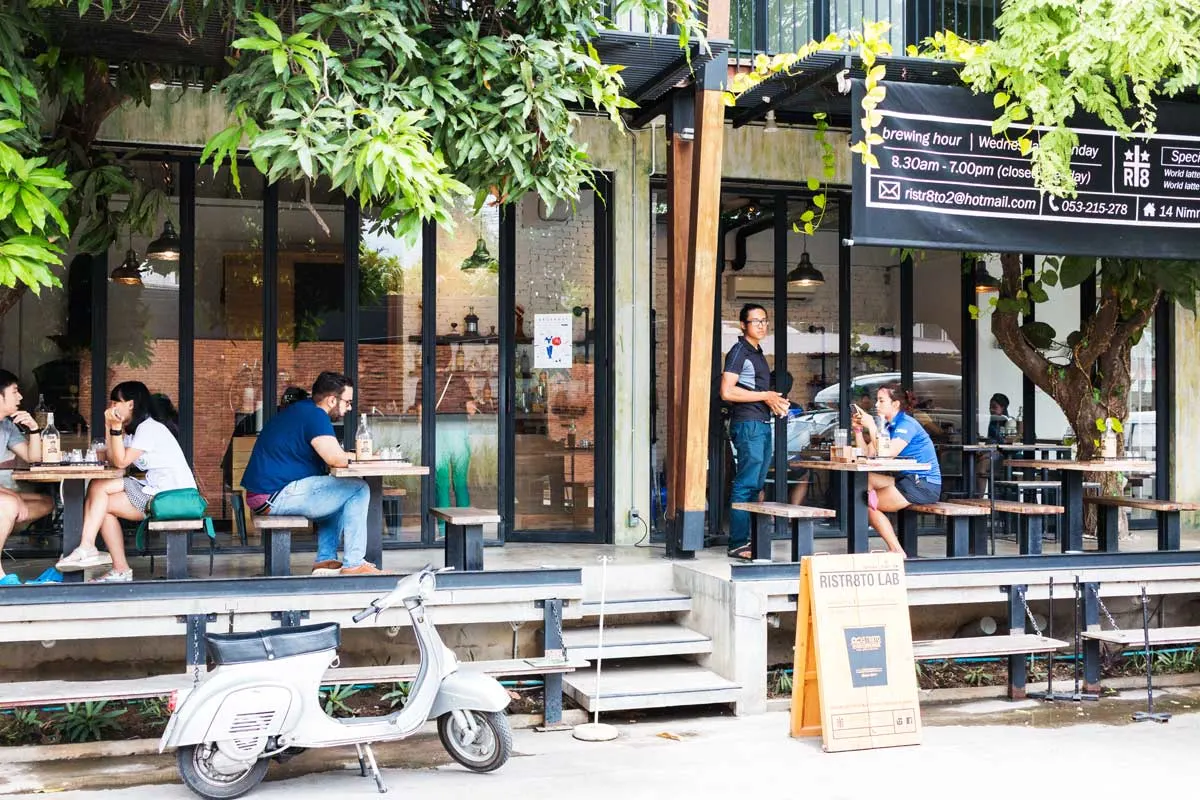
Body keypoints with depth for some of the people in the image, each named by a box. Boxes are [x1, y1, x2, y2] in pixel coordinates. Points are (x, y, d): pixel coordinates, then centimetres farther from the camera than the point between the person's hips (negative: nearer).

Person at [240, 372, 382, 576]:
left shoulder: (302, 409, 17)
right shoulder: (315, 416, -14)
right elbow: (336, 458, -24)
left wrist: (344, 456, 7)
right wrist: (350, 457, -2)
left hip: (263, 494, 11)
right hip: (277, 496, -11)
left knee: (339, 497, 26)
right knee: (358, 489, -8)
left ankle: (326, 560, 18)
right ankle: (353, 565, -7)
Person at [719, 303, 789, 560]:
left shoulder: (758, 353, 21)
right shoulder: (739, 351, -8)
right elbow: (727, 392, -18)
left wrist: (775, 401, 12)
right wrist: (765, 396, -13)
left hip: (763, 425, 10)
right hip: (747, 424, -10)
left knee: (756, 486, 11)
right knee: (745, 485, -11)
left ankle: (747, 539, 16)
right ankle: (738, 544, -9)